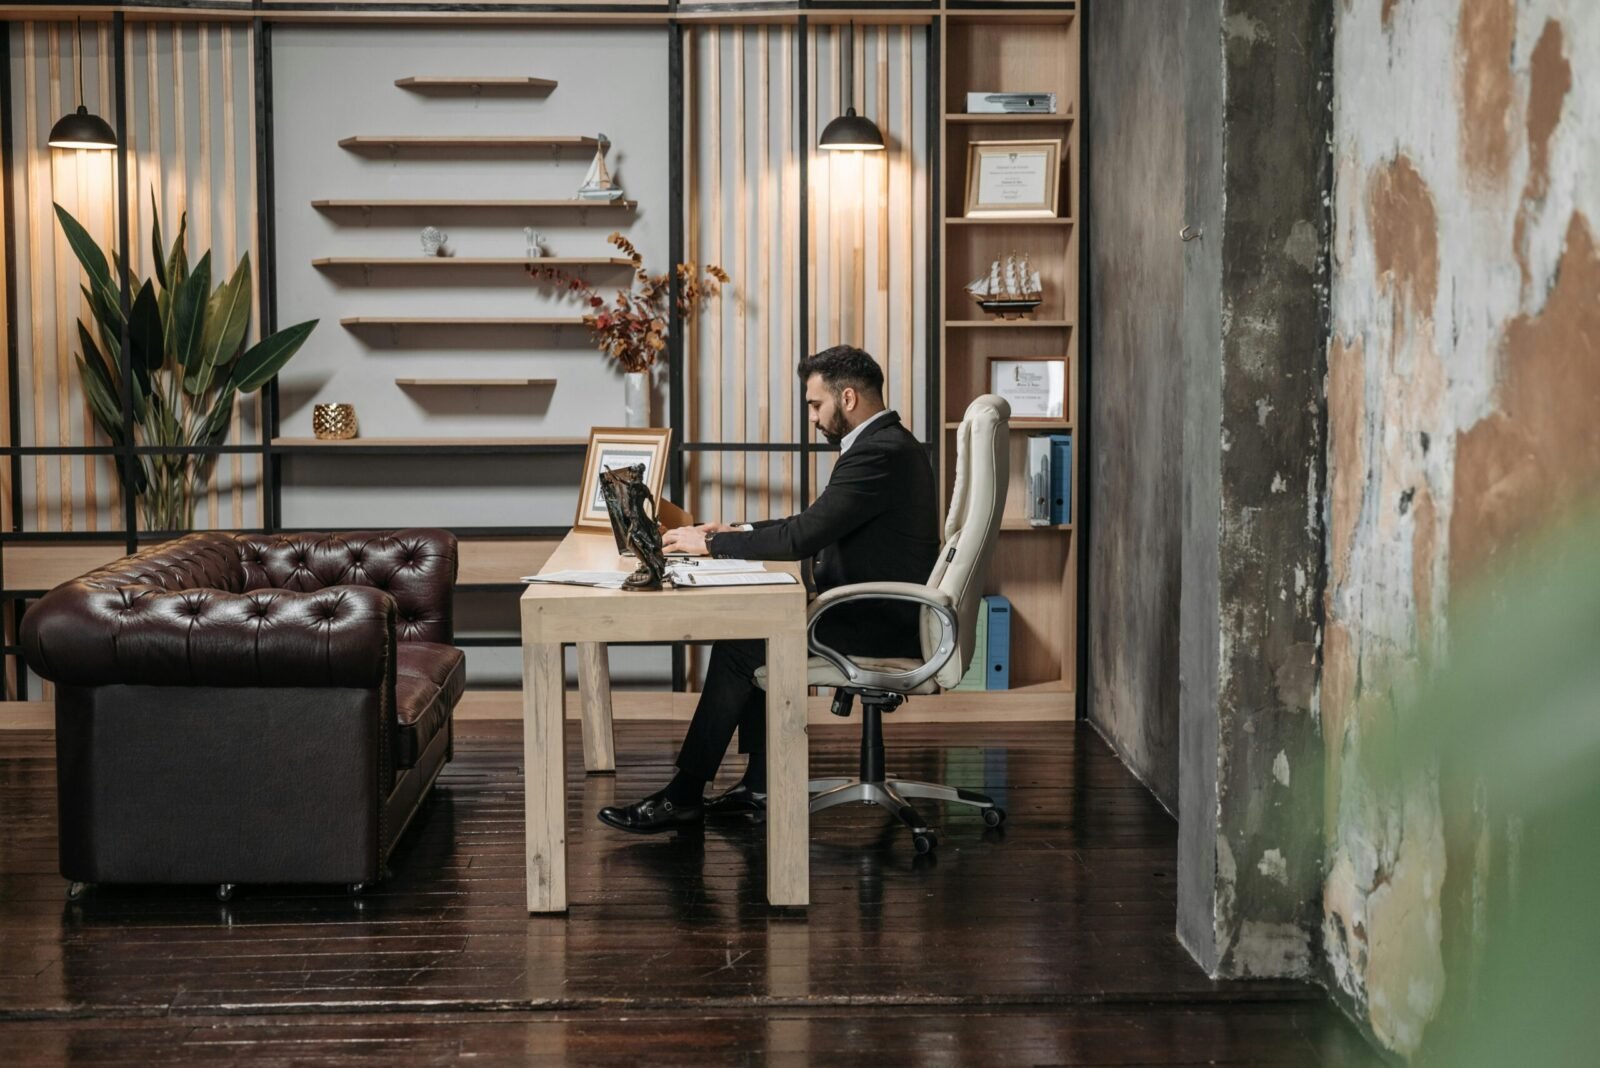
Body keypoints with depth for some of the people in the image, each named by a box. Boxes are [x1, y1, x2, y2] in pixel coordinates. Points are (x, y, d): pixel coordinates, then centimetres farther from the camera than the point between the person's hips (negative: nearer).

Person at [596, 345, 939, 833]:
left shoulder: (879, 453, -20)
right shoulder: (888, 442, 14)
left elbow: (802, 537, -24)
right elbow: (818, 526, 20)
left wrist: (710, 543, -13)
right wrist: (739, 532, 10)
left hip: (880, 624, -10)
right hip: (878, 609, 10)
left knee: (740, 646, -9)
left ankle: (684, 796, -2)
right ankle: (762, 784, 10)